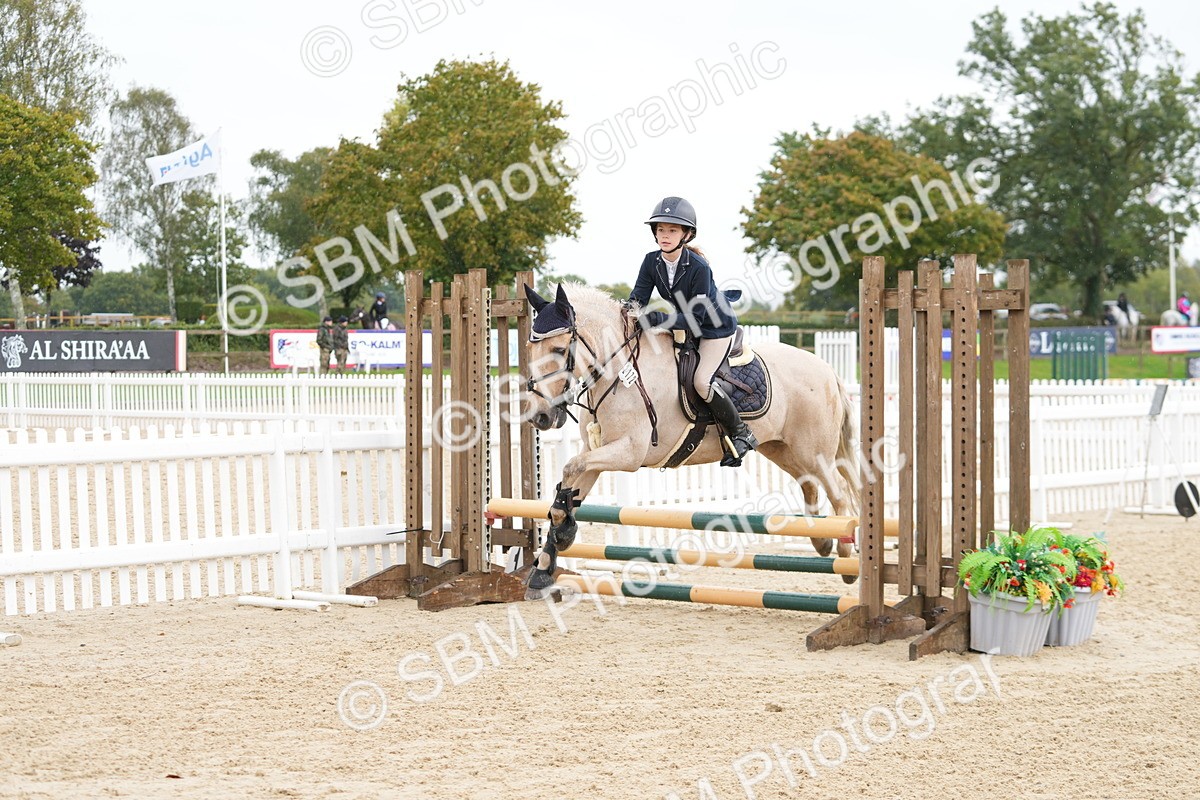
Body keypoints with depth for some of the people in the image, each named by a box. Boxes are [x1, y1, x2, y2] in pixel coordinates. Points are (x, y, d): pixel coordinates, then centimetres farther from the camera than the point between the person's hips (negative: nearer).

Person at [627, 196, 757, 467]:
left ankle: (741, 435, -9)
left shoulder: (699, 268, -29)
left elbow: (696, 317, -30)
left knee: (701, 381, -24)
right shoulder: (652, 261, -10)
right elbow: (638, 297, -12)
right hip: (682, 327, 8)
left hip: (716, 327, -7)